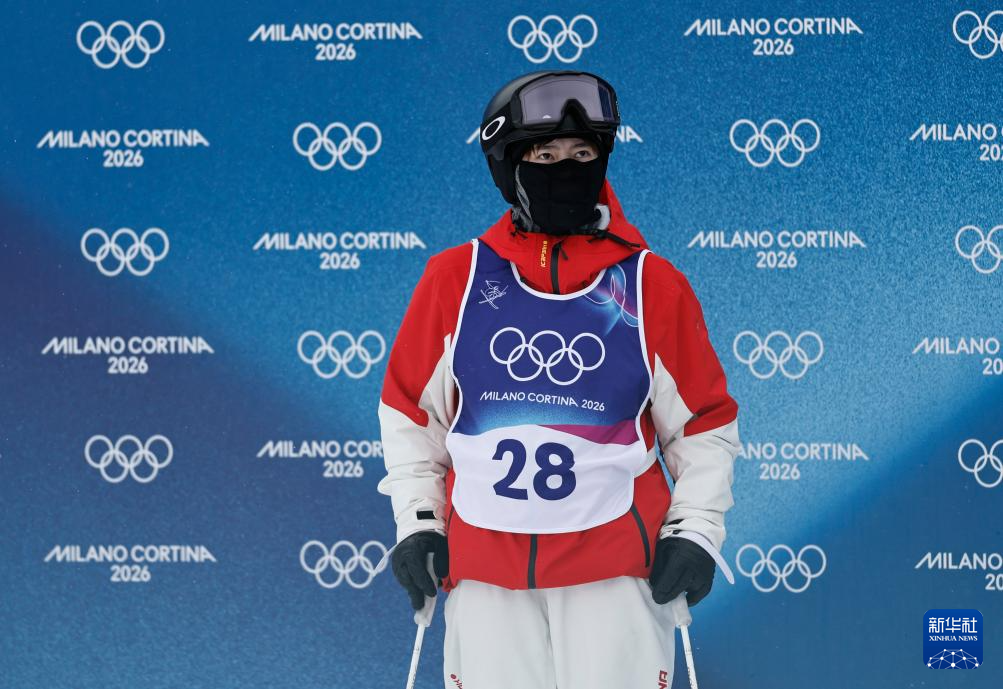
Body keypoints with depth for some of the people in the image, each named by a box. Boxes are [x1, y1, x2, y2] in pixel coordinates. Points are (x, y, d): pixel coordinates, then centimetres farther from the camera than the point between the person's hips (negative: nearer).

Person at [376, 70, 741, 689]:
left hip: (617, 568, -1)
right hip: (483, 567, 1)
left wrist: (696, 532, -1)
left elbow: (704, 424, 8)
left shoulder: (653, 285, 2)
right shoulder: (456, 279, 4)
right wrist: (416, 521, 6)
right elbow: (412, 411, 13)